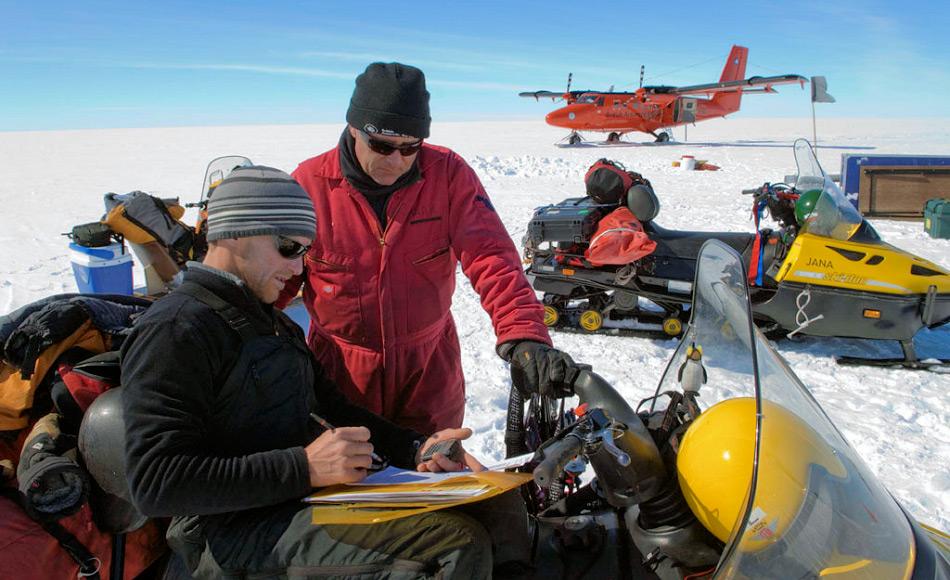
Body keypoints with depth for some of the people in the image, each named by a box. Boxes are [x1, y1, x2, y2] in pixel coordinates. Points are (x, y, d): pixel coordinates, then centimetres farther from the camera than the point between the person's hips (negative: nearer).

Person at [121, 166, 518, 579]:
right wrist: (304, 467, -24)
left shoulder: (273, 323, 20)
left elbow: (331, 407, 20)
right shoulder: (175, 330, -10)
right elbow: (155, 484, -18)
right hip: (241, 528, -8)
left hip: (320, 492, 9)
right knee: (462, 544, -25)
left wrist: (413, 449, 2)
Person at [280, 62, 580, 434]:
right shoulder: (309, 183, -10)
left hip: (429, 370, 1)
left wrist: (523, 336, -33)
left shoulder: (448, 173, -10)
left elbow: (490, 256, -18)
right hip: (340, 370, 0)